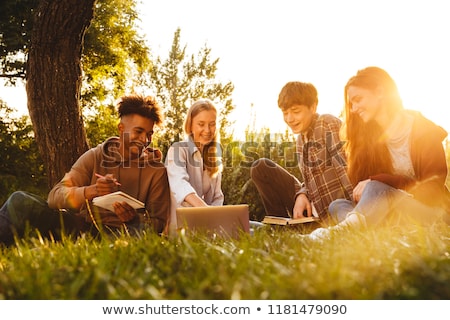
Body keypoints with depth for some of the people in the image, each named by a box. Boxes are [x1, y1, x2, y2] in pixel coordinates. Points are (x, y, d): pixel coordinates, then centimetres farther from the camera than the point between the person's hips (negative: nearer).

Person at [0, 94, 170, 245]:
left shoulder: (156, 170, 1)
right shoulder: (95, 156, 4)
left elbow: (158, 223, 0)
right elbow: (54, 197, -7)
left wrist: (135, 219, -23)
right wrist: (90, 191, -27)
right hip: (82, 226, 1)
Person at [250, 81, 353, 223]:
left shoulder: (329, 125, -14)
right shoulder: (301, 139, 10)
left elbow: (346, 169, -24)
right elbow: (311, 182, 13)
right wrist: (301, 195, -9)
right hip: (313, 210, 8)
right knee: (260, 167, 4)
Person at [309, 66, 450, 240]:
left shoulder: (424, 130, -5)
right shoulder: (370, 136, 9)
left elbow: (433, 188, -12)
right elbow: (359, 183, 3)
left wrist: (375, 181, -22)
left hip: (431, 210, -5)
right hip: (392, 210, 5)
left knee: (376, 189, -32)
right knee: (337, 205, -19)